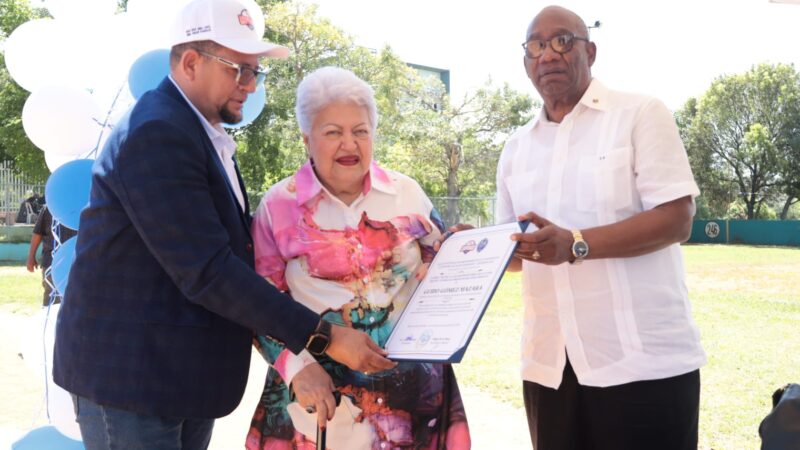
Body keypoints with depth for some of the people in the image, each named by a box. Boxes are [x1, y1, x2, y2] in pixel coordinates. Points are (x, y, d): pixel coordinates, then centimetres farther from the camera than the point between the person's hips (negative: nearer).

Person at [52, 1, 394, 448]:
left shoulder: (203, 134, 12)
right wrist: (321, 337, -25)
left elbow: (229, 245, 16)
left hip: (186, 371, 9)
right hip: (131, 373, -9)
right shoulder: (156, 134, -20)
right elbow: (206, 271, -26)